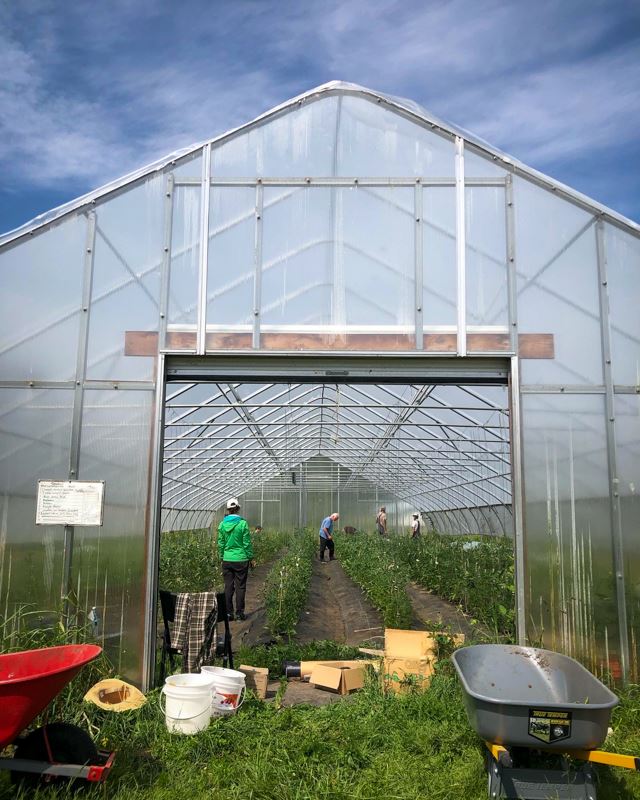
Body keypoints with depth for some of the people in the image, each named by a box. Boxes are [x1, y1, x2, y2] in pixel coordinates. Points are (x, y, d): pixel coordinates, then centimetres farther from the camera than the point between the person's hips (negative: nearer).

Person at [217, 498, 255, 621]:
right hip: (241, 559, -3)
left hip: (227, 559, 3)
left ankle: (229, 613, 13)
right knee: (240, 587, 6)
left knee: (228, 587, 9)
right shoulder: (242, 523, -10)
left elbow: (221, 543, 5)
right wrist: (251, 558, 4)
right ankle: (239, 613, 10)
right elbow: (247, 543, -6)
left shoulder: (222, 524, -1)